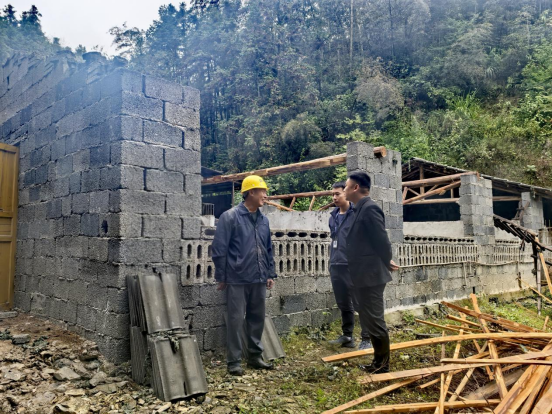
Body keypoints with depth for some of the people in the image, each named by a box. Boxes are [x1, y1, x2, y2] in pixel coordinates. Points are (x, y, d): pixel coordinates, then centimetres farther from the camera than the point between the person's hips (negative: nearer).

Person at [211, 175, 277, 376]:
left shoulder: (263, 220, 10)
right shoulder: (230, 217, -9)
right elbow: (219, 249, -9)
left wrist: (270, 273, 14)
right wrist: (221, 277, -7)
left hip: (259, 279, 6)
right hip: (237, 280, -6)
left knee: (257, 319, 14)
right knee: (236, 320, 2)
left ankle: (255, 356, 28)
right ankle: (234, 361, 15)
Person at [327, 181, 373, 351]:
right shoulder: (333, 217, 14)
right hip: (336, 267, 7)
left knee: (361, 305, 1)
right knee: (343, 305, 15)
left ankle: (366, 340, 10)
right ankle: (347, 336, 27)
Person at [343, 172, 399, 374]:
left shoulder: (369, 209, -17)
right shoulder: (361, 209, 13)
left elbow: (381, 240, -18)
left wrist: (386, 264, -3)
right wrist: (385, 262, 16)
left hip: (371, 276, -10)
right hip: (363, 276, 10)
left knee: (375, 321, 1)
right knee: (369, 320, 17)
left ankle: (382, 365, 16)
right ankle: (378, 362, 30)